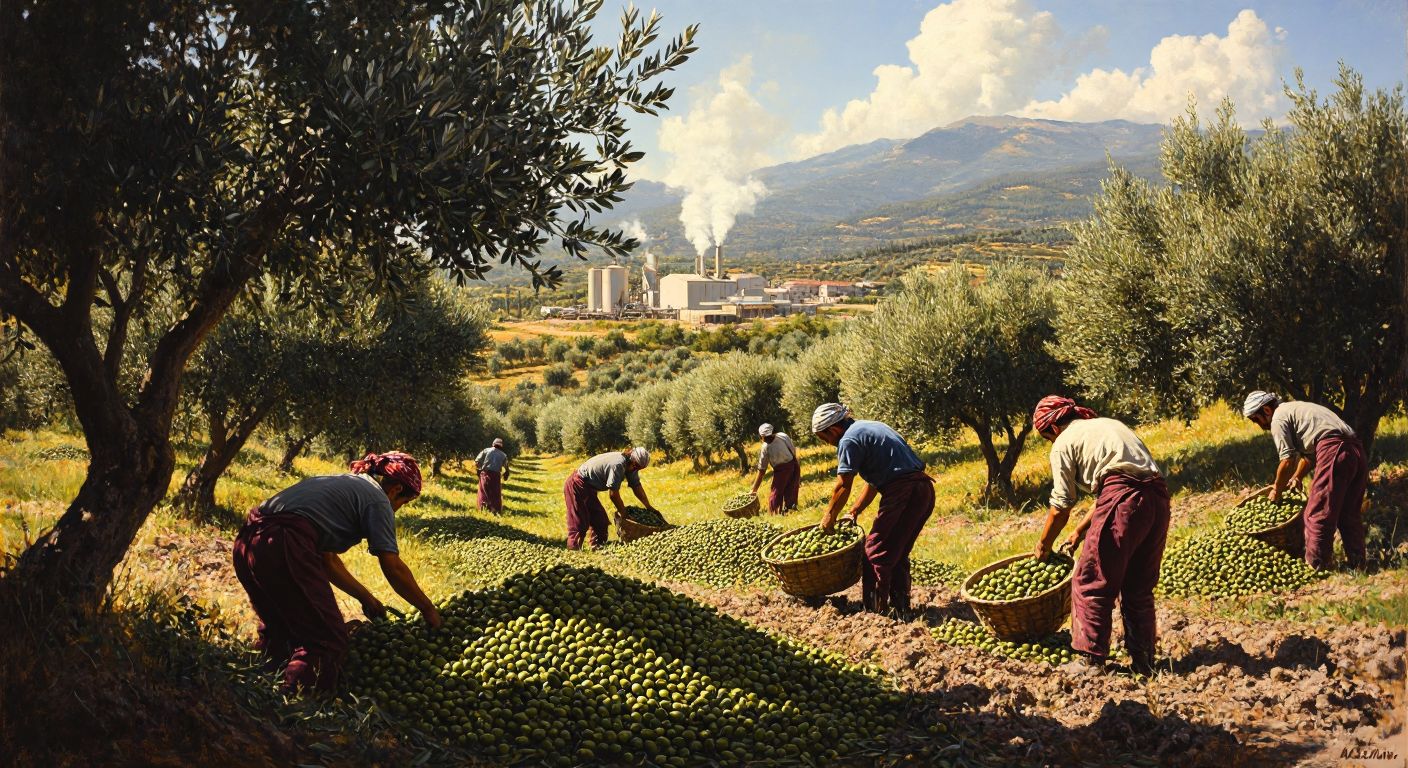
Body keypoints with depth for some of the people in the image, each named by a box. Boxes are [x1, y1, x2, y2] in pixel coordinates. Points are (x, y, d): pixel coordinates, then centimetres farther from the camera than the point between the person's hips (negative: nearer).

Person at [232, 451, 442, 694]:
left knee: (279, 633, 27)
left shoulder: (339, 483, 31)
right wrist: (427, 609, 13)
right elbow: (393, 567, 1)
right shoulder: (377, 498, 7)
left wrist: (366, 598, 36)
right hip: (285, 548, -9)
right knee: (327, 640, -1)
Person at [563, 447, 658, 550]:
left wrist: (649, 507, 8)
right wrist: (624, 514, -13)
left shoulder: (630, 465, -4)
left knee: (599, 519, 11)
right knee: (580, 522, -11)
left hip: (587, 487, 10)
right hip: (577, 486, -10)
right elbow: (614, 494, -25)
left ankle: (598, 547, 16)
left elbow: (637, 486, 7)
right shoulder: (618, 465, -32)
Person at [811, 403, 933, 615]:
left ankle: (875, 610, 1)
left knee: (876, 553, -1)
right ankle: (900, 604, 25)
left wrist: (830, 516, 9)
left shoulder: (849, 440, -6)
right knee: (898, 553, 19)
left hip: (902, 492, -9)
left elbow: (843, 486, -5)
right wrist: (854, 512, 27)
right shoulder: (869, 428, 24)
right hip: (924, 488, 9)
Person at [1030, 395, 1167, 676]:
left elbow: (1061, 505, 9)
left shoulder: (1064, 443, 7)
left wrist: (1043, 546, 23)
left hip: (1122, 500, -8)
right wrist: (1080, 531, 37)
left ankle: (1090, 660, 3)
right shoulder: (1107, 425, 29)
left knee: (1092, 583, 2)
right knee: (1139, 587, 18)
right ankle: (1143, 660, 23)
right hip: (1157, 496, 8)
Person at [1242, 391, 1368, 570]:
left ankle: (1317, 567, -7)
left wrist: (1277, 491, 8)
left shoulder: (1278, 419, 2)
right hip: (1356, 449, 10)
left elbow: (1287, 460, -4)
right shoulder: (1295, 408, 30)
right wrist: (1297, 478, 33)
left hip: (1333, 451, -10)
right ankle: (1357, 565, 21)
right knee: (1350, 514, 16)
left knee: (1317, 514, -6)